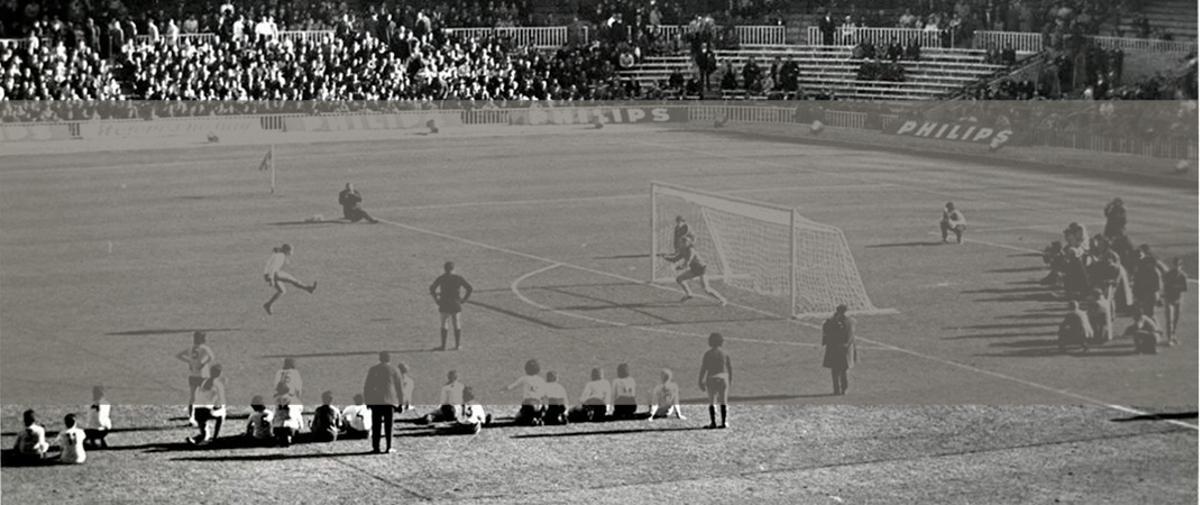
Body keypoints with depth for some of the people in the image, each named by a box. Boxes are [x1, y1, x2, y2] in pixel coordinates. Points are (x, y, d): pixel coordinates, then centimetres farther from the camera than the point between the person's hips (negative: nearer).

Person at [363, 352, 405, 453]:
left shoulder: (372, 370, 8)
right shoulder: (394, 371, 3)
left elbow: (367, 386, 9)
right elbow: (400, 387, 3)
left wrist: (367, 401, 14)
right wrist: (401, 402, 8)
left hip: (375, 401, 1)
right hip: (389, 401, -1)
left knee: (376, 425, 4)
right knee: (388, 424, 1)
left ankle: (375, 447, 0)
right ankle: (388, 448, -4)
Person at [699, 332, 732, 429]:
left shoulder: (708, 354, -5)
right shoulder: (725, 354, 1)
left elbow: (703, 369, -6)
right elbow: (730, 367, 4)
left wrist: (701, 381, 0)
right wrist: (730, 379, 16)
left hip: (711, 379, -2)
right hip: (723, 378, 2)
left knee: (712, 402, 5)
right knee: (723, 402, 6)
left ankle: (713, 422, -1)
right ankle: (724, 422, 2)